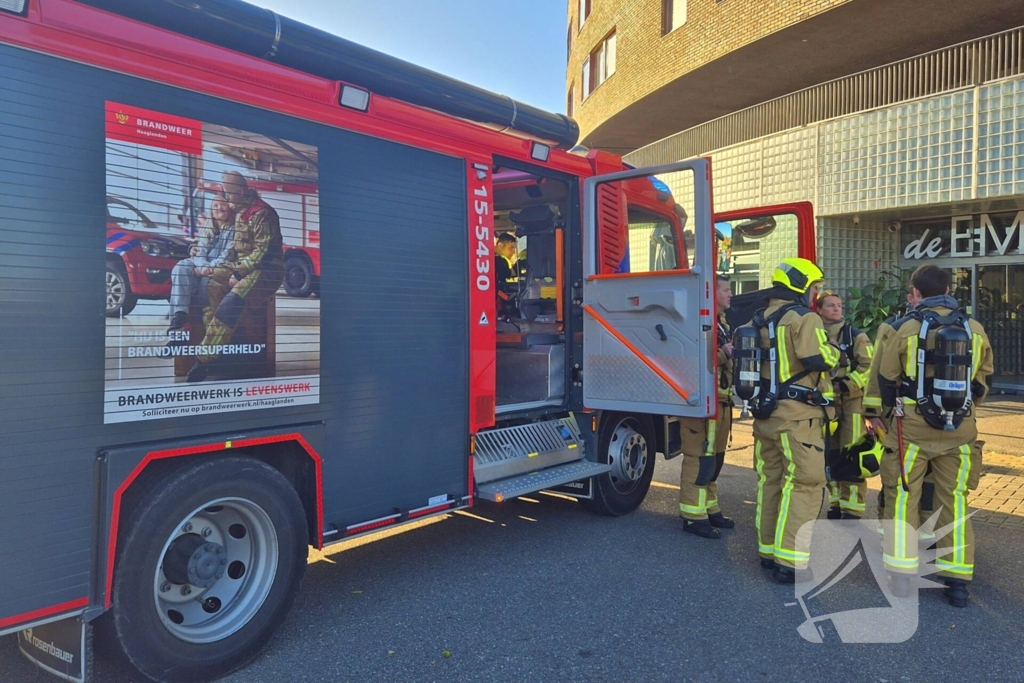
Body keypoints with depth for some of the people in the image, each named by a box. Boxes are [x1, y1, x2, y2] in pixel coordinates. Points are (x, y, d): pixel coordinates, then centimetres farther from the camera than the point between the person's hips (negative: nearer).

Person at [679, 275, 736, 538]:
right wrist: (724, 353, -22)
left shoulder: (721, 322, 20)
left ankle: (709, 509, 27)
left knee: (714, 457, 16)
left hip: (721, 401, 10)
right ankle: (693, 516, 1)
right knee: (699, 458, -6)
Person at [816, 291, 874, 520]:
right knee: (830, 455, 11)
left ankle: (852, 510, 3)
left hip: (852, 401, -4)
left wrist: (845, 385, -17)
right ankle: (836, 504, 23)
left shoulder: (856, 335, -2)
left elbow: (869, 367, -9)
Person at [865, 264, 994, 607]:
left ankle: (900, 575, 10)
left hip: (912, 426, -3)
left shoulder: (904, 328, -7)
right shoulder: (975, 329, 4)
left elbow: (884, 379, -1)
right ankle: (958, 580, 17)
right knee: (955, 501, 11)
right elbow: (982, 381, 15)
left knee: (902, 499, 7)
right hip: (960, 429, 3)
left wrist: (879, 413, 15)